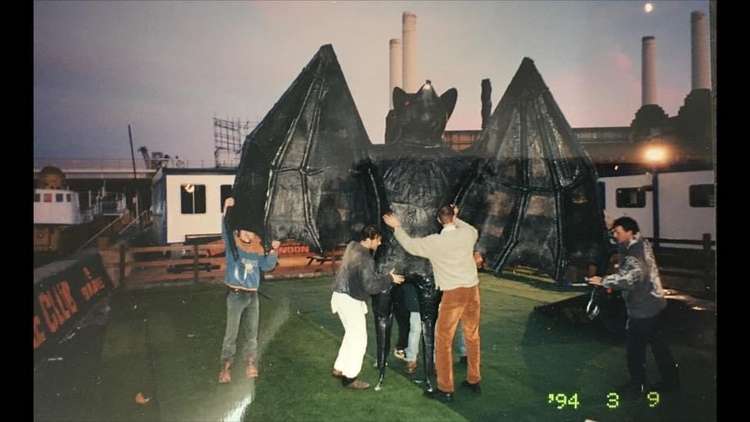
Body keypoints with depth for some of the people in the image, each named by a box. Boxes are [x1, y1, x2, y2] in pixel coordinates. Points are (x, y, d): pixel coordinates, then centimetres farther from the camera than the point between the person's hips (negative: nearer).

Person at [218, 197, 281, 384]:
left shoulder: (257, 247, 5)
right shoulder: (233, 243, -7)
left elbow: (267, 266, 9)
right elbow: (226, 231, -24)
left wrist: (274, 251, -6)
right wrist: (227, 211, -38)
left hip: (253, 295, 4)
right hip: (235, 295, -4)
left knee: (252, 333, 12)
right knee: (231, 333, 0)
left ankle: (250, 365, 25)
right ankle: (226, 368, 11)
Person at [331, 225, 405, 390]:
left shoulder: (352, 246, 4)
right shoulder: (366, 259, -23)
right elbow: (371, 285, -24)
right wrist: (389, 278, -12)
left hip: (341, 295, 9)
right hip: (350, 300, -9)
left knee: (351, 334, 21)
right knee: (359, 338, 0)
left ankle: (339, 368, 29)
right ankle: (350, 377, 7)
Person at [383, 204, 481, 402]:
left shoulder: (435, 242, -10)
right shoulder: (467, 234, 0)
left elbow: (410, 244, 4)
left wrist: (397, 227, 18)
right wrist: (457, 219, 33)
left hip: (453, 293, -5)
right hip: (472, 289, 5)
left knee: (443, 340, 4)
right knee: (472, 336, 18)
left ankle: (445, 389, 8)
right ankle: (474, 380, 30)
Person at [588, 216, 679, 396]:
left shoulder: (635, 253, -26)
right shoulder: (642, 244, 4)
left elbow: (632, 274, -44)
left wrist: (604, 281, -41)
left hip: (642, 309, -10)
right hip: (654, 304, 10)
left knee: (634, 348, 6)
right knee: (658, 344, 21)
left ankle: (637, 384, 21)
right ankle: (671, 380, 33)